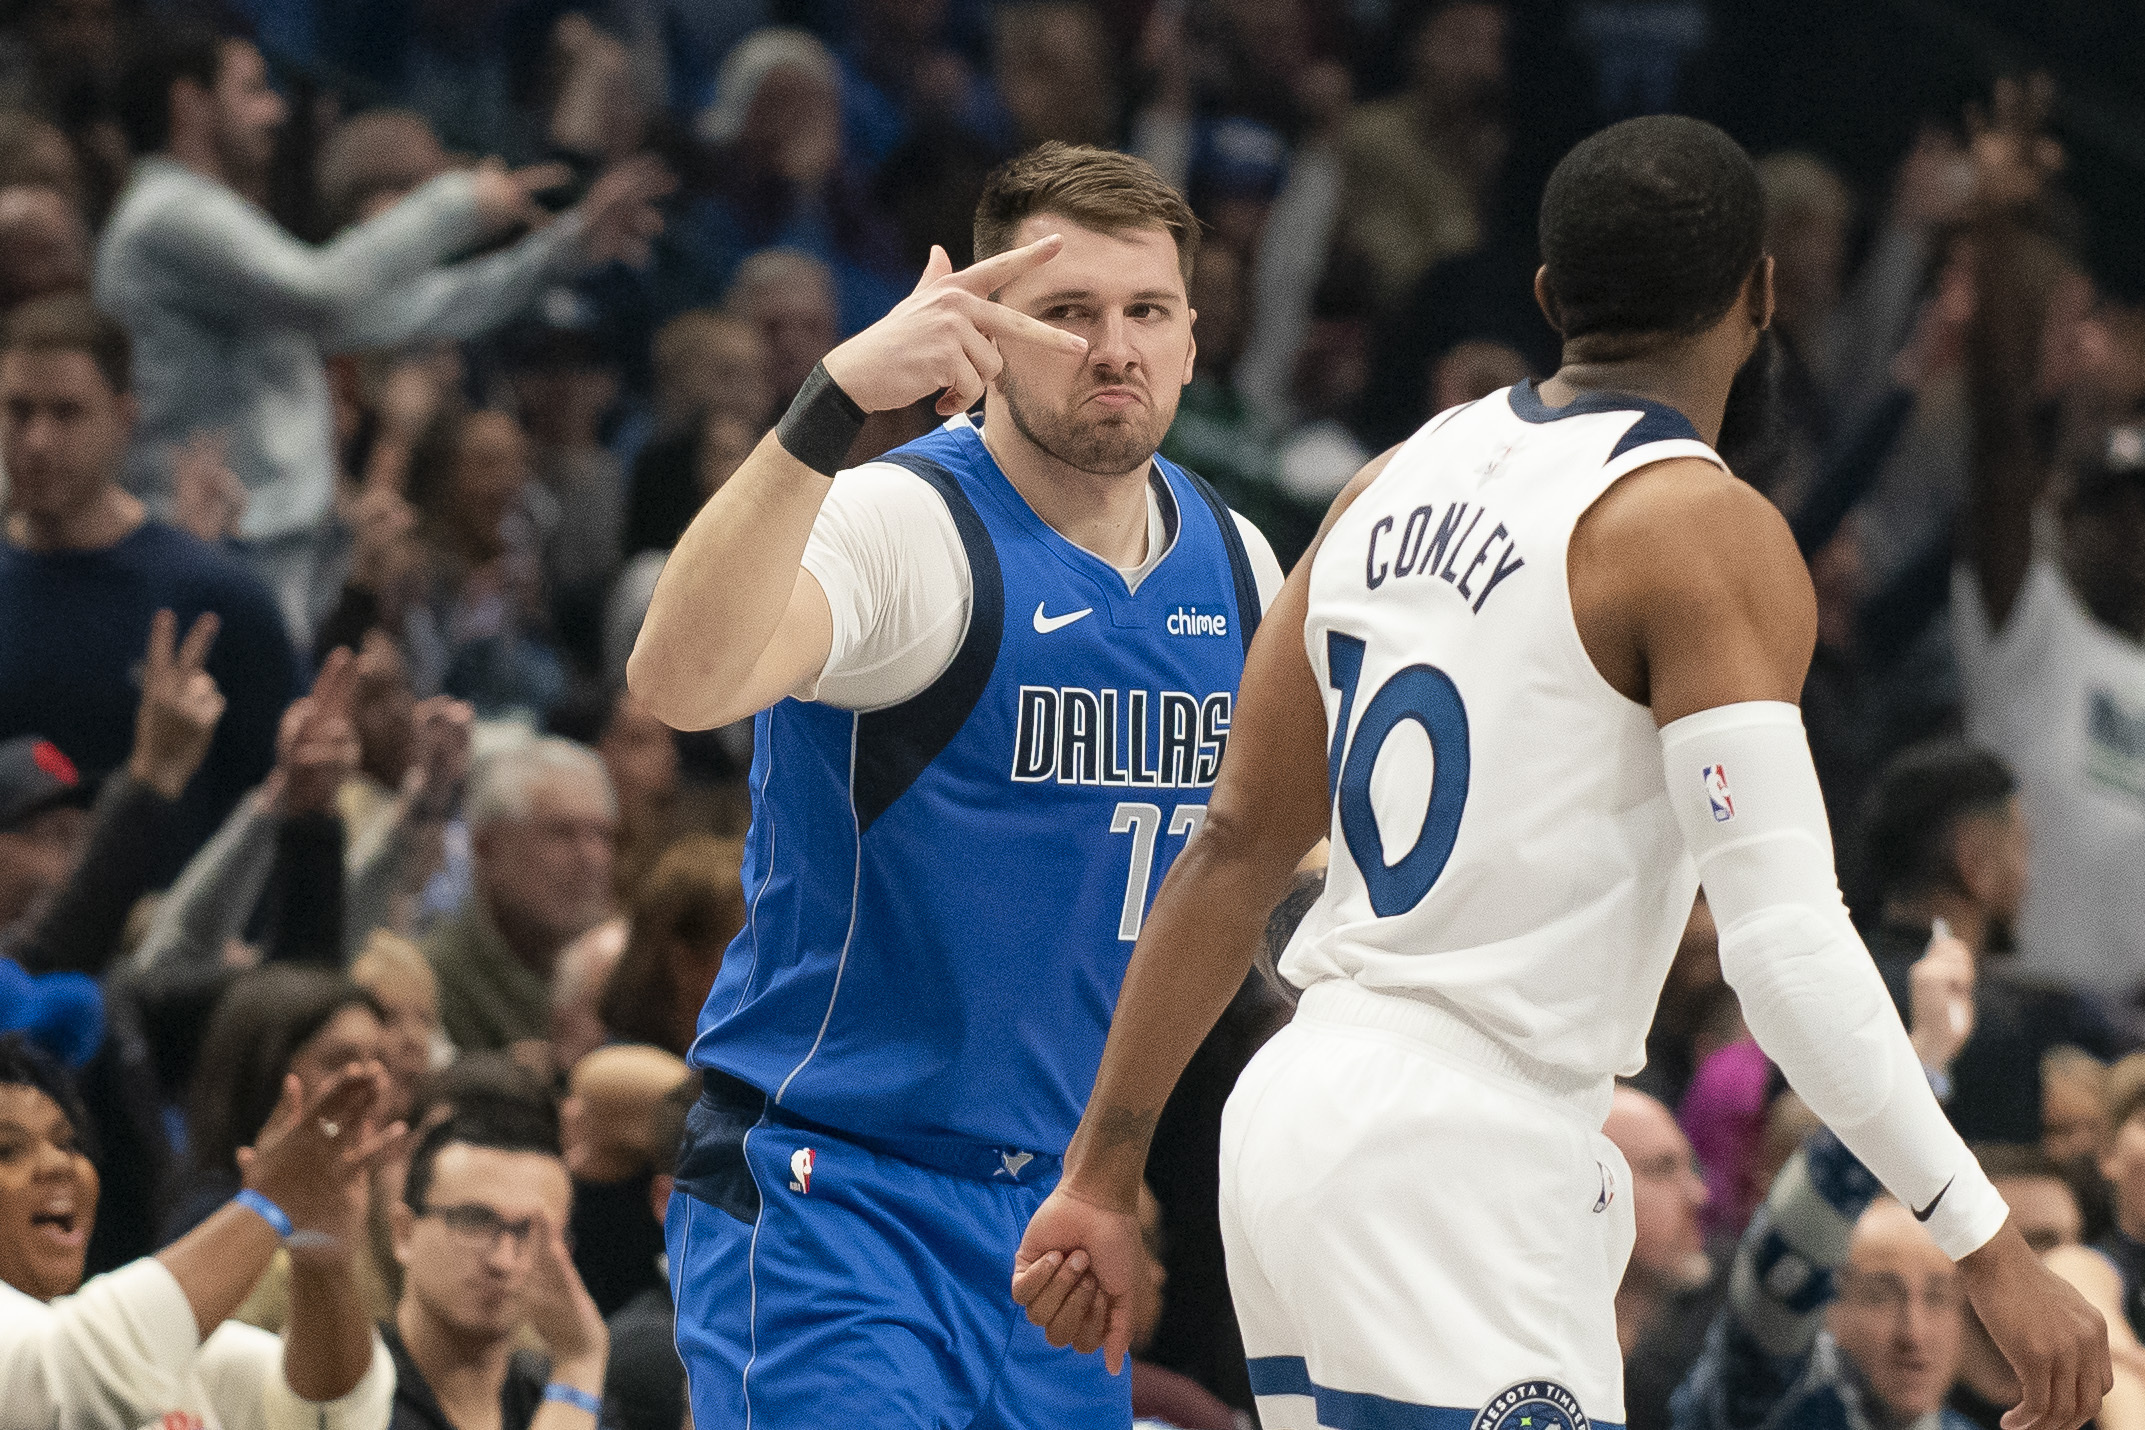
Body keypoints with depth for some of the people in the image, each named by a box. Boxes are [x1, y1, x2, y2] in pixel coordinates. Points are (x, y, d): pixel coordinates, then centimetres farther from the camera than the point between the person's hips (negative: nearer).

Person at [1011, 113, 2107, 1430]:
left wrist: (1105, 1175, 19)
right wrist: (1988, 1249, -16)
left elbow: (1235, 850, 15)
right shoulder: (1704, 531, -10)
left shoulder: (1404, 482, 13)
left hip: (1296, 1116, 9)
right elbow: (1787, 944, -18)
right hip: (1462, 1165, -9)